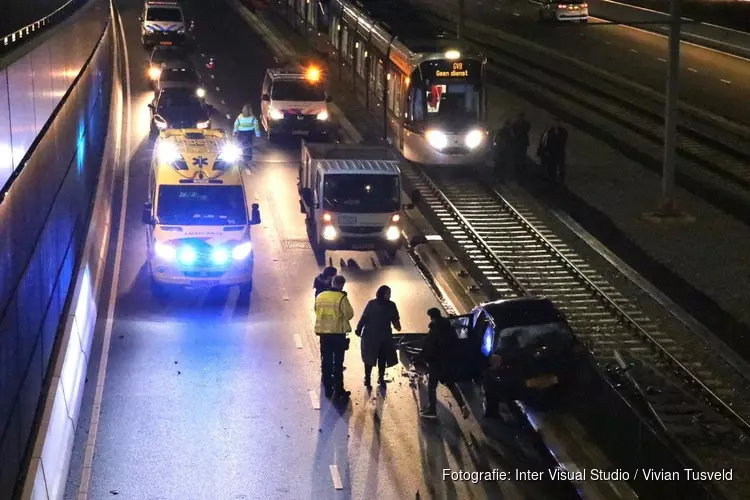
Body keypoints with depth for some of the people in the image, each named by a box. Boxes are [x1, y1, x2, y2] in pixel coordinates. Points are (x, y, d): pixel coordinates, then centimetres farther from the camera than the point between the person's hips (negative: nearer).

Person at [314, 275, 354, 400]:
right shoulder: (342, 298, -14)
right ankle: (339, 391, 6)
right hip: (338, 333, -4)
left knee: (326, 362, 12)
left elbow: (316, 311, 11)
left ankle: (328, 390, 16)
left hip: (323, 332, 4)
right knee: (338, 363, 3)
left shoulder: (320, 297, 2)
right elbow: (349, 315, -13)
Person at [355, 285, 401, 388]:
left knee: (383, 358, 8)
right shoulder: (372, 304, -7)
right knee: (369, 359, 1)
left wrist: (397, 326, -19)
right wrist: (359, 329, -12)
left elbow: (395, 319, 2)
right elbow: (364, 318, -8)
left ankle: (381, 378, 22)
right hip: (371, 336, -3)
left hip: (385, 337, 4)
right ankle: (367, 379, 8)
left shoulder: (391, 305, 4)